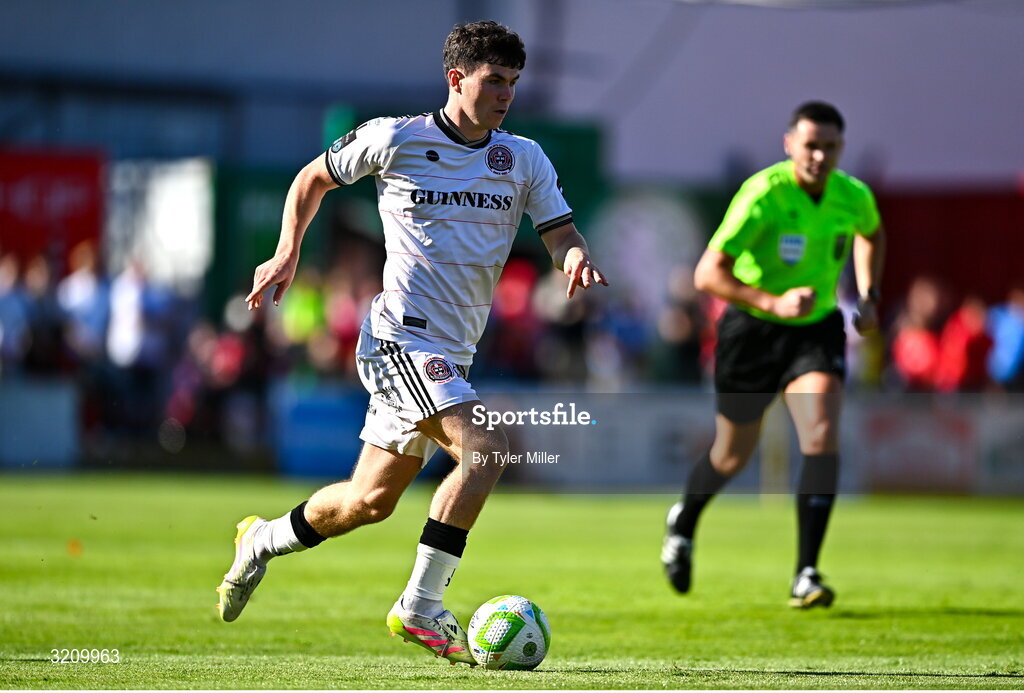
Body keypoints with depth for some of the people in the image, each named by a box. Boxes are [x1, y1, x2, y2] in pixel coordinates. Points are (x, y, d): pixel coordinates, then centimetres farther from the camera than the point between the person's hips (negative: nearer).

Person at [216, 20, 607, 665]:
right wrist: (288, 253, 1)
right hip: (400, 337, -7)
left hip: (452, 353, 7)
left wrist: (578, 257, -20)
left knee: (371, 501, 14)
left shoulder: (524, 158, 7)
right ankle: (421, 607, -19)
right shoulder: (396, 140, -4)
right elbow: (314, 178, 11)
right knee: (484, 447, -26)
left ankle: (263, 540, 40)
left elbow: (563, 235, 3)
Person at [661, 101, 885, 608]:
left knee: (823, 437, -21)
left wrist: (867, 296, 7)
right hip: (752, 331, -3)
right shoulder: (763, 195, -24)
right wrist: (773, 303, -37)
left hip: (817, 329, 3)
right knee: (734, 455, 12)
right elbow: (707, 274, -27)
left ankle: (806, 575, -19)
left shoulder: (854, 196, -7)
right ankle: (683, 523, 47)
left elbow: (871, 234, 20)